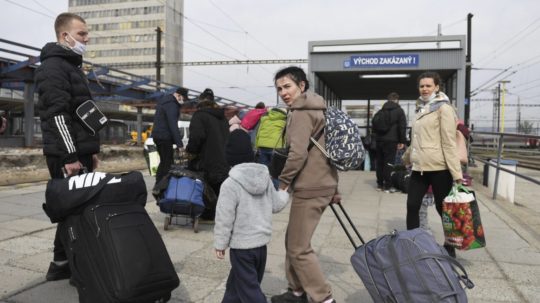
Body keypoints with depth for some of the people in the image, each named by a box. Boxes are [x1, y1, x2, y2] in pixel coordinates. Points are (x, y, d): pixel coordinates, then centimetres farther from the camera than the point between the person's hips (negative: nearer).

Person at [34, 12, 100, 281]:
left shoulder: (73, 66, 21)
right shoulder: (53, 67, -10)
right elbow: (57, 116, -19)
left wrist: (91, 150, 19)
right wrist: (70, 156, -22)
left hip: (79, 152, 9)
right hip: (66, 155, -9)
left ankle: (64, 263, 23)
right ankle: (62, 264, 9)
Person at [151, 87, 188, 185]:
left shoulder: (165, 101, 17)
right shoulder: (171, 105, -15)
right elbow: (173, 125, -22)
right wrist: (179, 143, -24)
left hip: (158, 135, 10)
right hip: (164, 137, -10)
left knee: (164, 162, 17)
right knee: (167, 163, -8)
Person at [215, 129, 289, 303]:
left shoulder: (230, 184, -20)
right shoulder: (265, 177, 0)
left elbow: (224, 218, -17)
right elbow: (276, 205, 10)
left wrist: (220, 243, -5)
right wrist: (284, 193, 29)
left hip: (241, 245, -7)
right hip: (262, 242, 7)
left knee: (249, 288, 3)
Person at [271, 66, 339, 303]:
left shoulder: (300, 113, -12)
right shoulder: (315, 109, 18)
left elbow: (298, 154, -23)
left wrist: (283, 182, -9)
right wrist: (334, 188, 21)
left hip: (309, 189, -10)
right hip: (322, 185, 10)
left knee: (298, 248, -2)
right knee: (293, 241, 18)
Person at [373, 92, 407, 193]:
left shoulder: (381, 110, 15)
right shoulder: (399, 110, -1)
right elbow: (402, 127, -6)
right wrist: (402, 141, -2)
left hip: (379, 139, 5)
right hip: (391, 140, -5)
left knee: (380, 162, 11)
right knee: (388, 163, -4)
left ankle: (380, 184, 17)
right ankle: (388, 186, -2)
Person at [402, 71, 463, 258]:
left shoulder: (443, 108, -6)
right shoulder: (422, 110, 16)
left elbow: (449, 142, -13)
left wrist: (457, 174, -16)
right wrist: (406, 158, 34)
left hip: (439, 168, -6)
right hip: (419, 167, 7)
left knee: (443, 209, 7)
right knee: (412, 207, 5)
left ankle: (450, 249, 24)